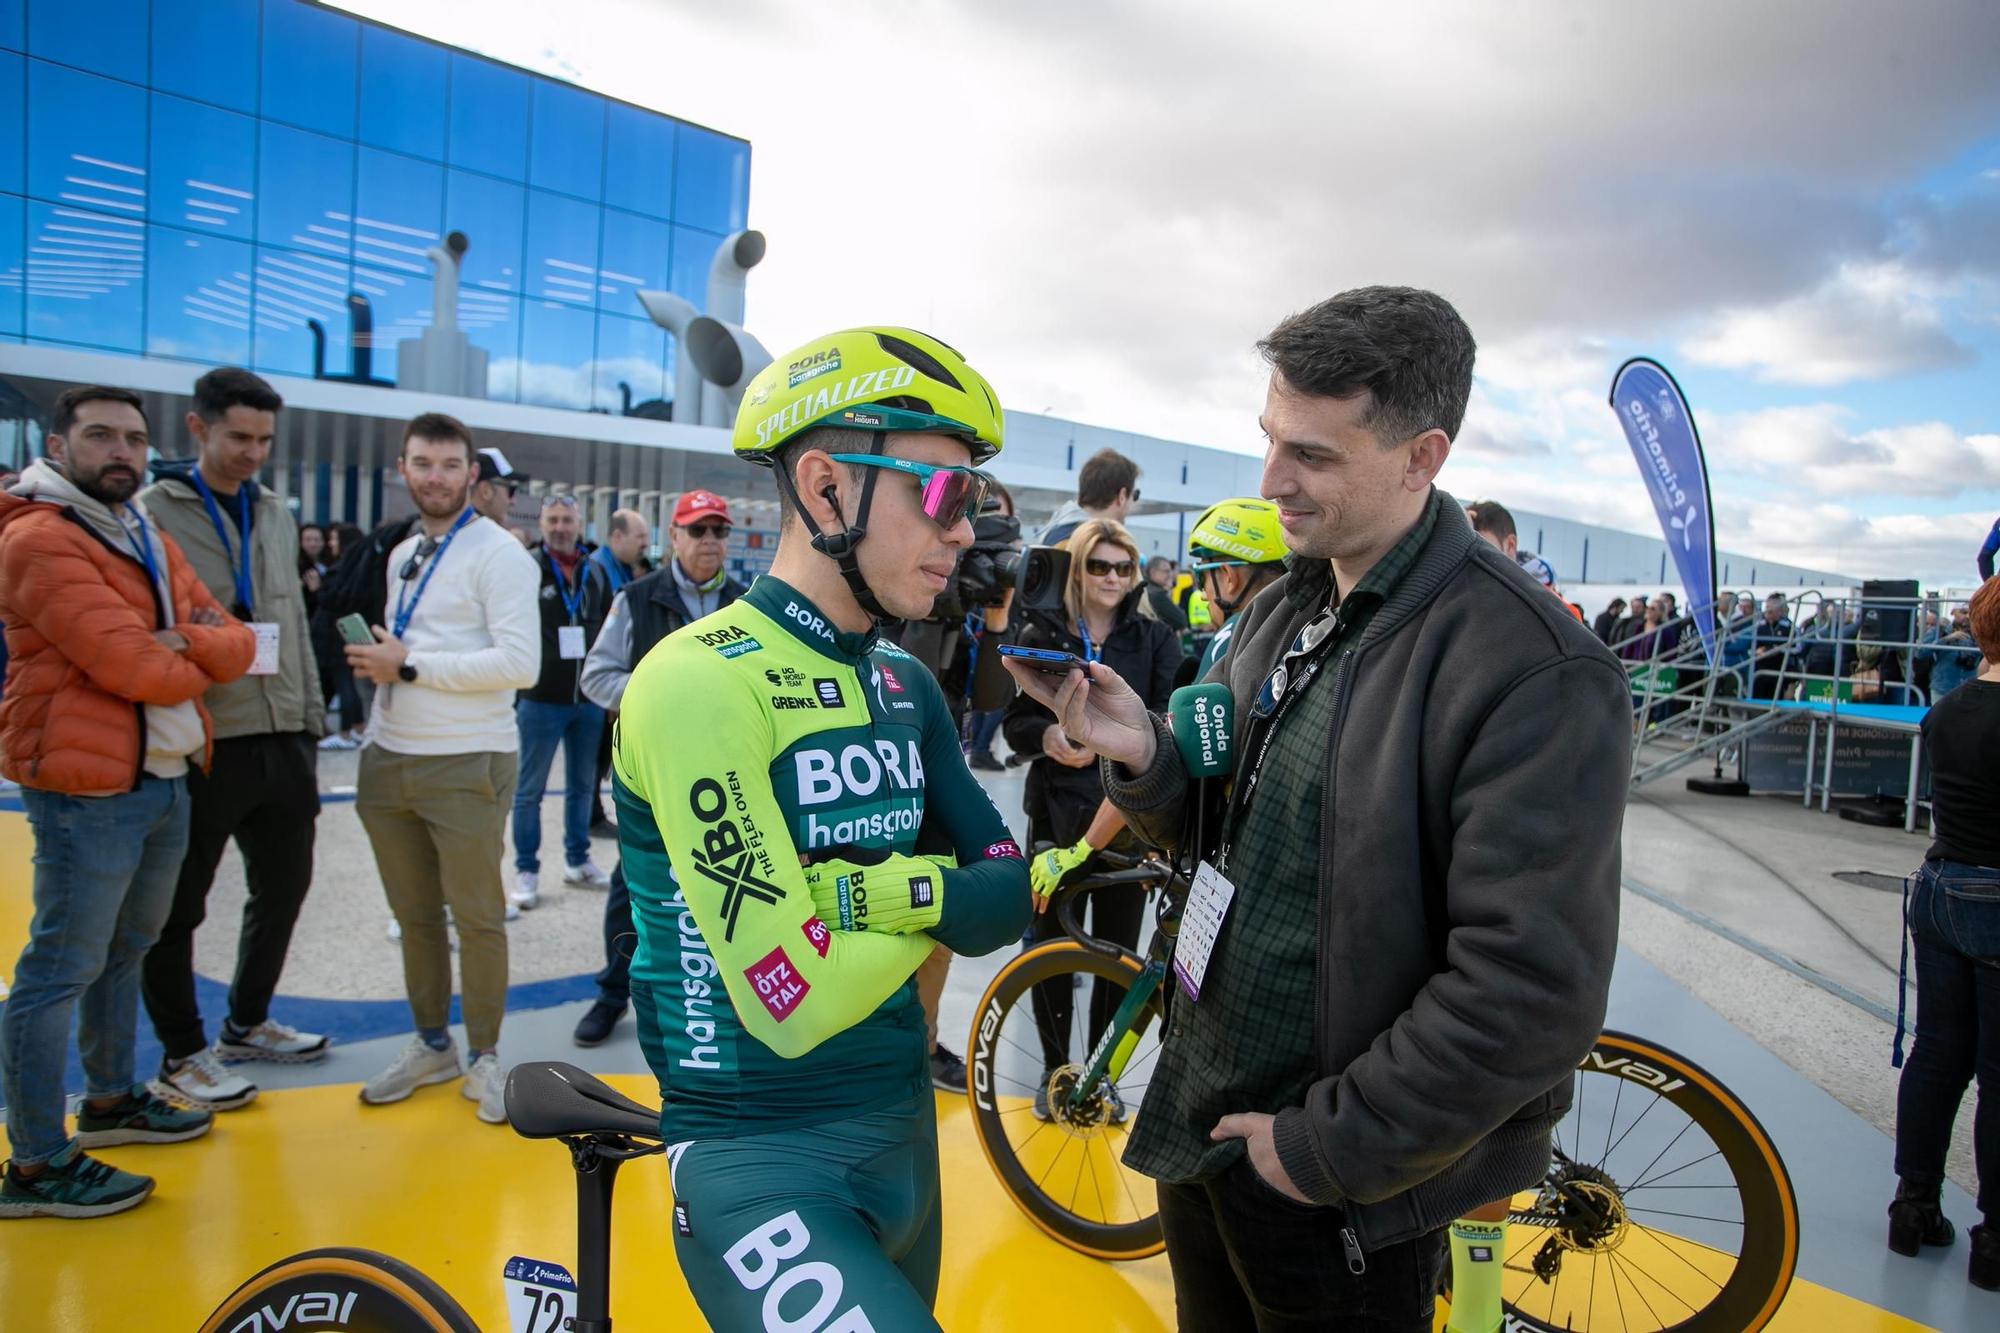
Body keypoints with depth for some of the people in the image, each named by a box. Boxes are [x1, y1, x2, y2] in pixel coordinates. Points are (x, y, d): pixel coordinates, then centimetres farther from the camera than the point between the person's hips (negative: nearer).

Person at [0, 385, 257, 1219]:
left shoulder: (149, 539, 14)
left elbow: (236, 646, 8)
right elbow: (131, 667, -22)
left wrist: (185, 642, -13)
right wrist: (193, 663, -2)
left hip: (165, 777, 9)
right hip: (88, 789, -9)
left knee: (126, 949, 20)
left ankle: (111, 1099, 36)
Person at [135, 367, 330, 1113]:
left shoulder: (276, 515, 13)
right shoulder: (153, 513, -6)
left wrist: (309, 720, 14)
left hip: (280, 742, 6)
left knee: (284, 887, 17)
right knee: (177, 909, 8)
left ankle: (246, 1024, 36)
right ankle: (182, 1052, 26)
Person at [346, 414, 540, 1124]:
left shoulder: (498, 552, -9)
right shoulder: (402, 555, 15)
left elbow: (520, 663, -19)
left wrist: (409, 665, -16)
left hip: (466, 766, -7)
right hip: (390, 761, 7)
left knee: (477, 916, 3)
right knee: (414, 914, 15)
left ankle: (483, 1055, 18)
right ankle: (431, 1045, 29)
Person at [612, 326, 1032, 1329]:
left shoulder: (905, 687, 4)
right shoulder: (703, 681, -21)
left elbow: (1007, 898, -3)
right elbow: (797, 1001, -25)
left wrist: (866, 889, -20)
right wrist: (938, 897, -8)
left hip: (904, 1128, 7)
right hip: (766, 1158, -7)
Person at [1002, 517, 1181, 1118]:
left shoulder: (1156, 639, 3)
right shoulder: (1040, 633, 3)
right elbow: (1013, 722, 3)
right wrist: (1047, 735, -18)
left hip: (1128, 817, 0)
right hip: (1056, 813, 0)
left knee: (1117, 950, 8)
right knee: (1048, 944, 7)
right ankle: (1054, 1065, 28)